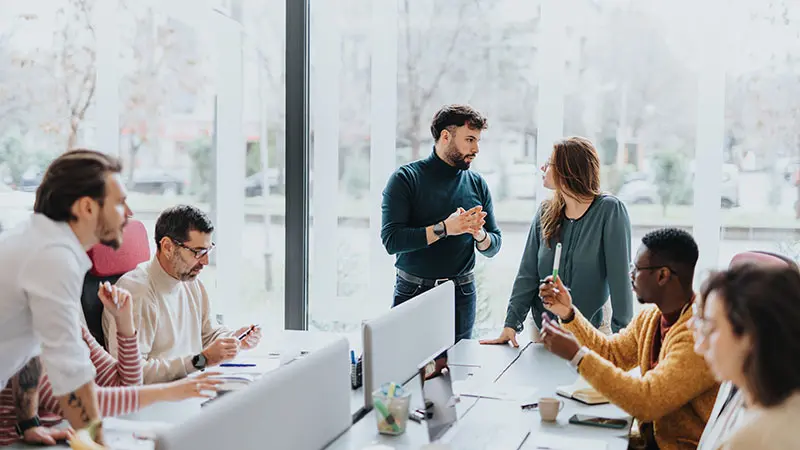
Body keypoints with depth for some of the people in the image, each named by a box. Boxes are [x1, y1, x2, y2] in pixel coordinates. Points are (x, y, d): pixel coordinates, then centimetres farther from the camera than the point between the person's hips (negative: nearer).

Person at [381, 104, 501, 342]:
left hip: (462, 296, 3)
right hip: (413, 293, -3)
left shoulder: (477, 184, 7)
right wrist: (444, 228, -21)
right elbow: (391, 240, -16)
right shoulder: (406, 178, -5)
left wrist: (479, 234, -13)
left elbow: (493, 247, 10)